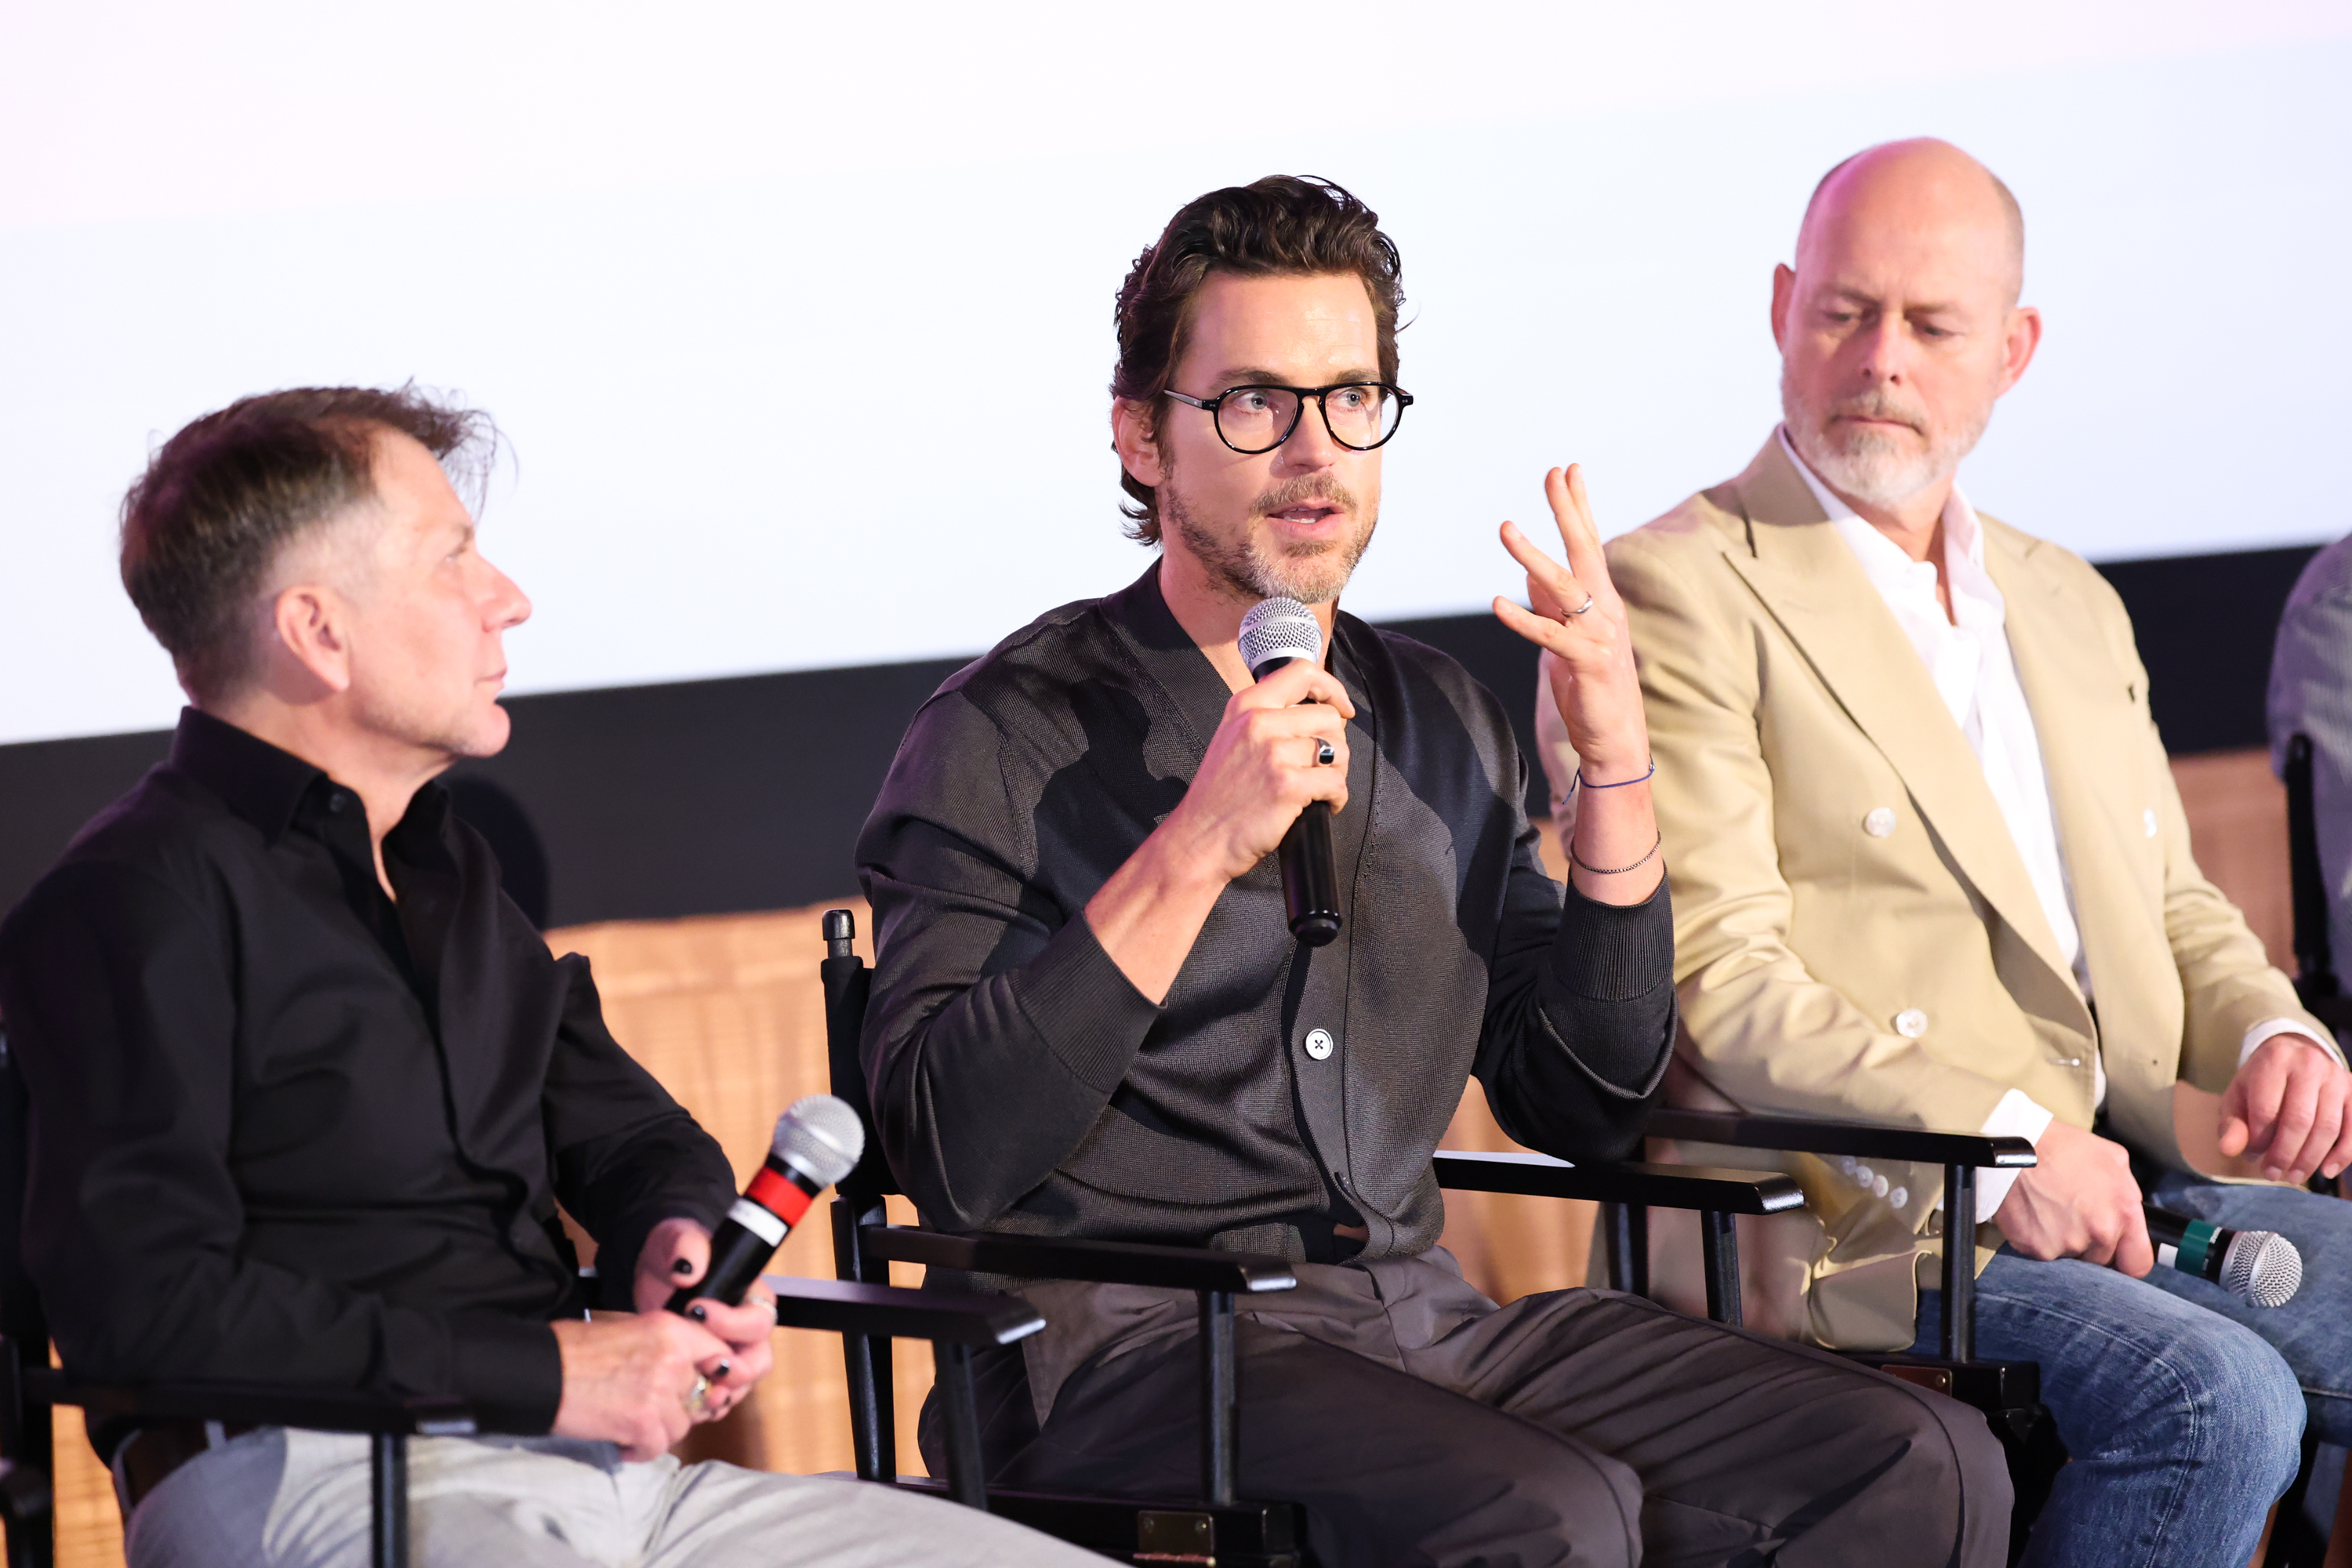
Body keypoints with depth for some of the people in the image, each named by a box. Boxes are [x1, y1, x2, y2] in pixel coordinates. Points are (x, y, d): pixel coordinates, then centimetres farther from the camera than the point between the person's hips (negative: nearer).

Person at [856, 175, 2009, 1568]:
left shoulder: (1442, 724, 17)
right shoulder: (1010, 736, -3)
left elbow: (1588, 1109, 15)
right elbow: (949, 1156, -15)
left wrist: (1616, 764, 5)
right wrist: (1193, 854, -19)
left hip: (1423, 1314, 6)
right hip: (1141, 1343, -6)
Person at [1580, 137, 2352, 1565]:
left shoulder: (2071, 606, 24)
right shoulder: (1674, 599, -2)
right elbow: (1718, 981, -11)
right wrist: (2004, 1141, -21)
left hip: (2137, 1175, 7)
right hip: (1869, 1221, -7)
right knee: (2213, 1397, -30)